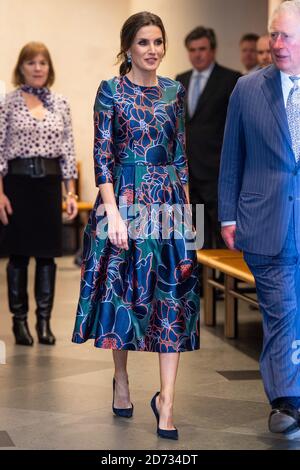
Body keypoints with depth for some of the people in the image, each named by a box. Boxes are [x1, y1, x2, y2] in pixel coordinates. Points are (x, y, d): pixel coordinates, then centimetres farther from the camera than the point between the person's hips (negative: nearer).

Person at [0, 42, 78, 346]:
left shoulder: (60, 104, 7)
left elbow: (67, 150, 7)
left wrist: (71, 192, 3)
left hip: (50, 183, 3)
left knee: (48, 253, 5)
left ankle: (44, 321, 14)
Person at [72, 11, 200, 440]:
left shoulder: (175, 92, 9)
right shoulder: (111, 91, -2)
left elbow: (181, 153, 12)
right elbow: (102, 155, -7)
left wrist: (186, 204, 8)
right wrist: (113, 211, -16)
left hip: (170, 200, 3)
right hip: (126, 198, -3)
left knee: (175, 295, -3)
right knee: (124, 288, 6)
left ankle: (166, 400, 0)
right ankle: (121, 381, 27)